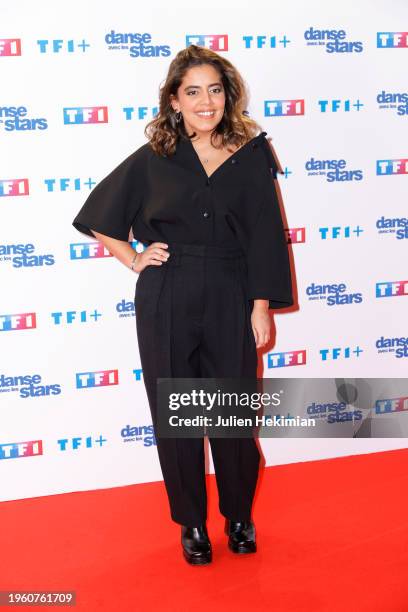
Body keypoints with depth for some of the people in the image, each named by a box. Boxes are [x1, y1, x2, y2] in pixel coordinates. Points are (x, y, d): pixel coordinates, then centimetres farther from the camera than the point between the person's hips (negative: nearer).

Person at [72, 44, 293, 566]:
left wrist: (262, 305, -3)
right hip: (166, 305, 1)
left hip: (230, 302, 0)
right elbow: (98, 216, 12)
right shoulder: (152, 160, 1)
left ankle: (239, 516, 30)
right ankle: (191, 522, 27)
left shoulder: (251, 155, 0)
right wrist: (133, 260, 3)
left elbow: (264, 236, 0)